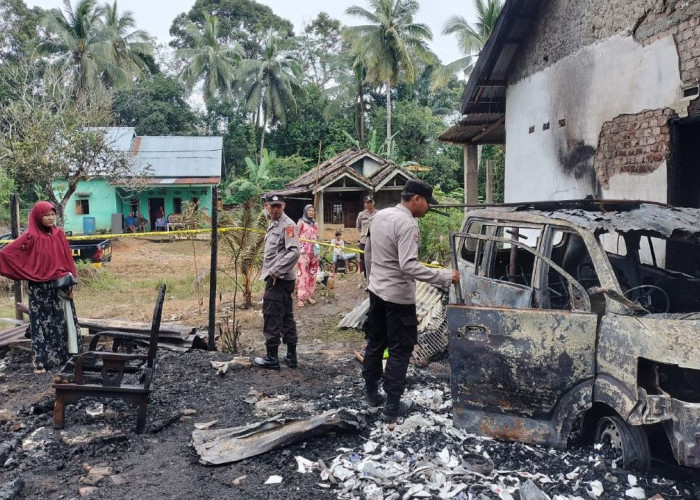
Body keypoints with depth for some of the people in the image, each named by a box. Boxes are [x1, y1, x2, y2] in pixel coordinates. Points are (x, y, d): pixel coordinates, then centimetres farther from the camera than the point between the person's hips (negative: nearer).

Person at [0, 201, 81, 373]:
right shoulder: (30, 237, -8)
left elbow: (67, 260, 6)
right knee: (42, 323, 1)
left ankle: (64, 355, 21)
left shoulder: (59, 234, 4)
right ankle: (41, 361, 6)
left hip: (59, 286, 4)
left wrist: (70, 282, 3)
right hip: (40, 288, -4)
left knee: (62, 321, 10)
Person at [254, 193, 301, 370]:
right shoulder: (272, 224, 17)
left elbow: (294, 252, -23)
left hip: (279, 279, -10)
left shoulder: (287, 225, -13)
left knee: (272, 317, -5)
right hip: (276, 278, 10)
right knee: (286, 316, 12)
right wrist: (270, 271, 13)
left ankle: (272, 357, 3)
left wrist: (275, 271, -21)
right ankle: (291, 355, 19)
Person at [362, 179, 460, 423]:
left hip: (376, 291, 9)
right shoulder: (407, 224, -22)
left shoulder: (379, 215, 5)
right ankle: (392, 406, 7)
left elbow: (368, 253, 14)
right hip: (398, 297, -9)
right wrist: (446, 277, -27)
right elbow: (408, 266, -30)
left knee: (375, 343, 19)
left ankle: (371, 393, 32)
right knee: (400, 350, 2)